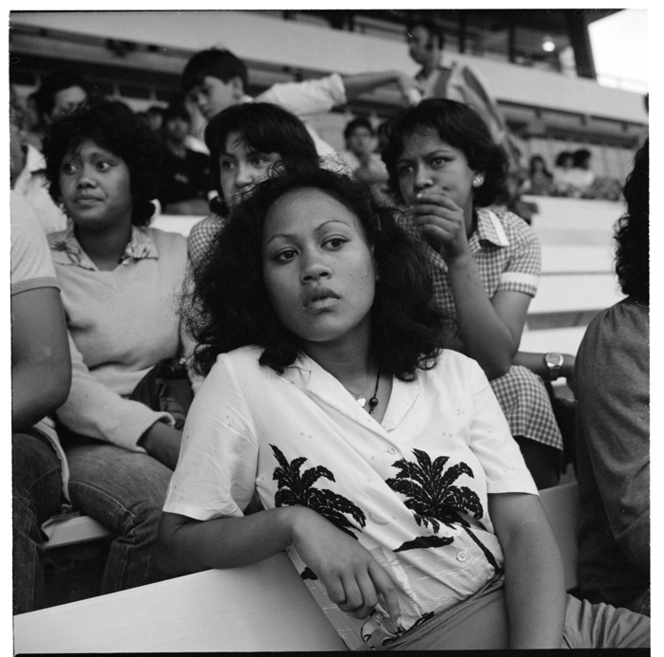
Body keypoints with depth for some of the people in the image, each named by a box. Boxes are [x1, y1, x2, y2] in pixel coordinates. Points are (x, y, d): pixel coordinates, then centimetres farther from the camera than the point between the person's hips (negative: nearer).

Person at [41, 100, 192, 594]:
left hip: (172, 420, 3)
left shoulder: (176, 252, 8)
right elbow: (68, 385, -11)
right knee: (163, 508, -31)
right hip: (88, 437, -2)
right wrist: (161, 437, -25)